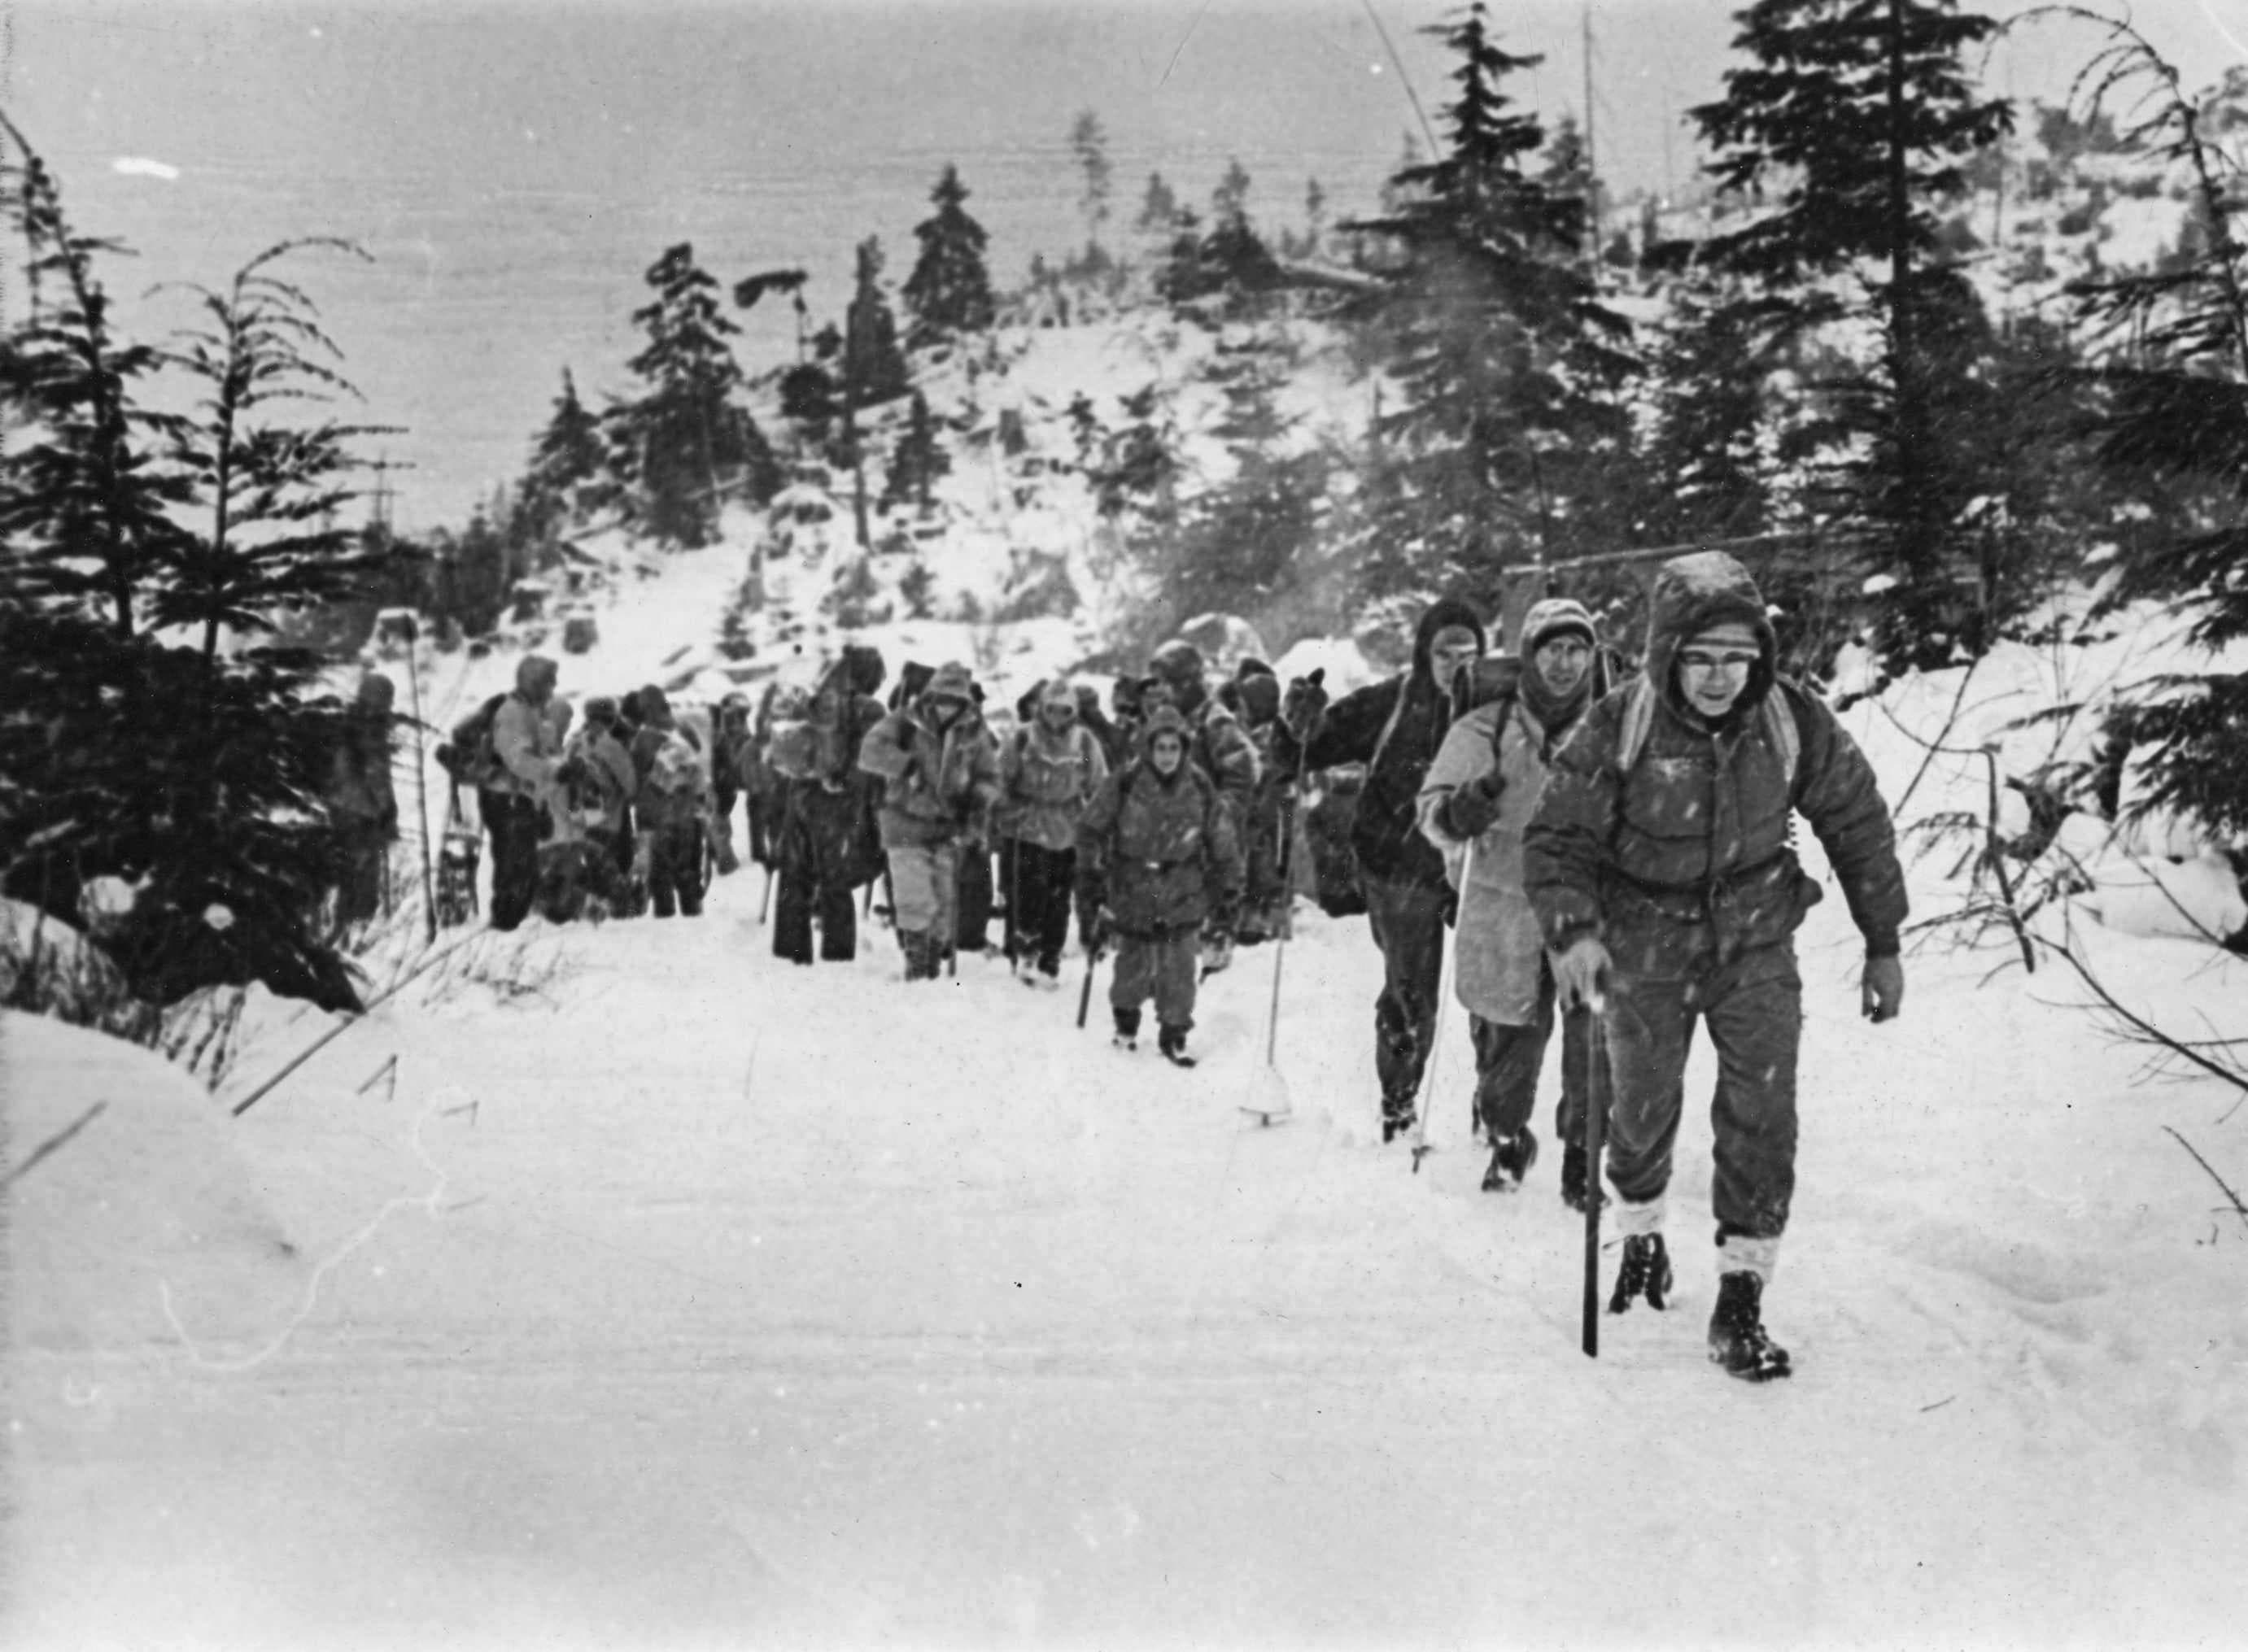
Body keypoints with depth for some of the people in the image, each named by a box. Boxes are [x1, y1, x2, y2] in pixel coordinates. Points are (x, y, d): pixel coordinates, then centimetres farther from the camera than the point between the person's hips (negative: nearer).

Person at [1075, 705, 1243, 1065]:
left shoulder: (1200, 788, -6)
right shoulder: (1124, 784, -12)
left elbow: (1223, 842, 4)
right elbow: (1091, 832, -6)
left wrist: (1226, 894, 6)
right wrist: (1090, 881, -8)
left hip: (1184, 896, 1)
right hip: (1133, 889, -1)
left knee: (1180, 968, -2)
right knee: (1133, 964, 11)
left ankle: (1174, 1034, 14)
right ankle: (1126, 1022, 36)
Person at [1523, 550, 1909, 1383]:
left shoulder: (1795, 723, -15)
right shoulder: (1617, 730, -21)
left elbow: (1857, 823, -1)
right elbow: (1556, 837, -15)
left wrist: (1883, 943, 2)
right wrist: (1572, 931, -32)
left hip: (1755, 945, 1)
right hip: (1645, 949, 0)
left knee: (1761, 1116, -10)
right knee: (1642, 1113, 15)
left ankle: (1741, 1298, -1)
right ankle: (1641, 1236, 44)